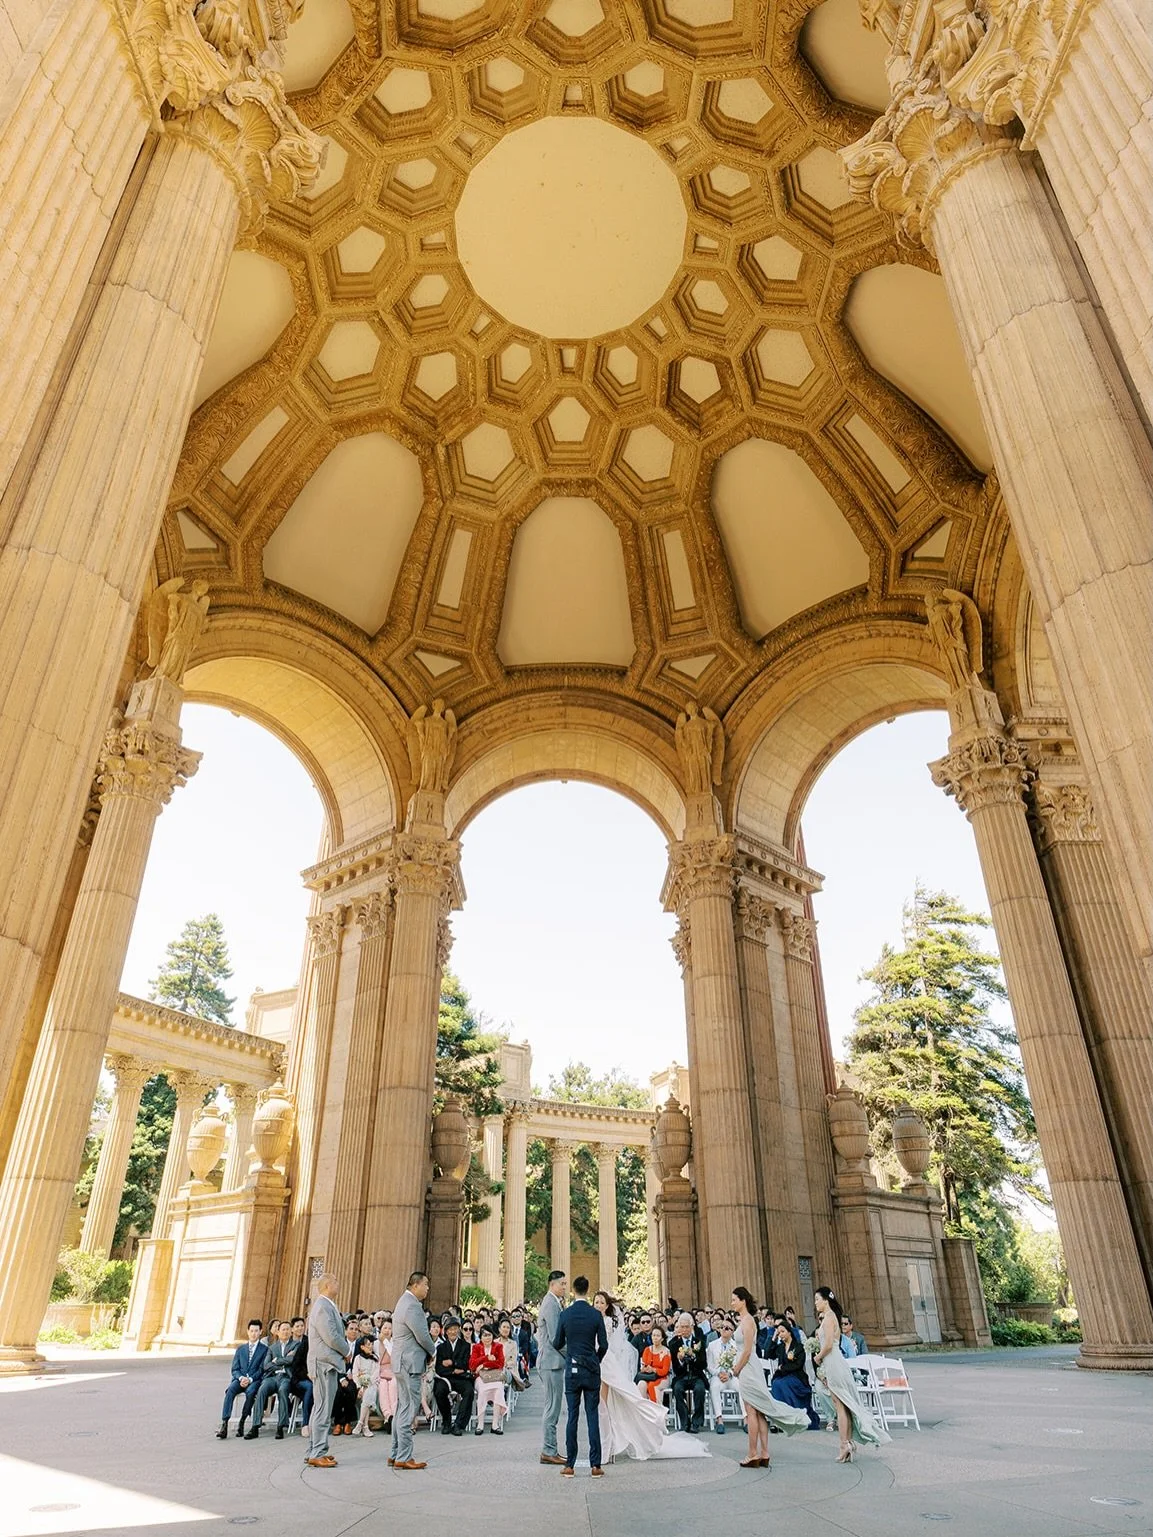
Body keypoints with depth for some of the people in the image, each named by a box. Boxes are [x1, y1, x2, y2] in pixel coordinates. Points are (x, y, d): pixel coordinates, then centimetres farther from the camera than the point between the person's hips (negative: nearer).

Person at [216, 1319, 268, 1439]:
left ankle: (242, 1422, -24)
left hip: (255, 1380, -3)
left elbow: (262, 1369, 0)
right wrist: (241, 1378, -9)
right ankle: (224, 1424, -36)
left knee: (250, 1392, -36)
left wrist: (250, 1379, -16)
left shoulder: (264, 1349, 8)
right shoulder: (240, 1348, 19)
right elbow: (235, 1369, 12)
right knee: (230, 1390, -31)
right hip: (240, 1379, 3)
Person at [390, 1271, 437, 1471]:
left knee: (402, 1408, 16)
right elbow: (423, 1337, -19)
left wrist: (427, 1351, 11)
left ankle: (396, 1455, 23)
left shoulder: (405, 1302, 14)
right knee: (408, 1410, -5)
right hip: (410, 1363, -11)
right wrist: (432, 1351, -1)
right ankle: (404, 1458, -1)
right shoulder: (412, 1306, -20)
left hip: (403, 1362, 11)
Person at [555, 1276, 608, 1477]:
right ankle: (595, 1465, 6)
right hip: (592, 1370, 0)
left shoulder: (565, 1314, -6)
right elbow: (603, 1344, -3)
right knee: (592, 1416, 4)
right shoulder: (596, 1315, -7)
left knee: (572, 1416, 6)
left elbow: (558, 1343, 2)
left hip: (572, 1370, 0)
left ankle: (569, 1465, 9)